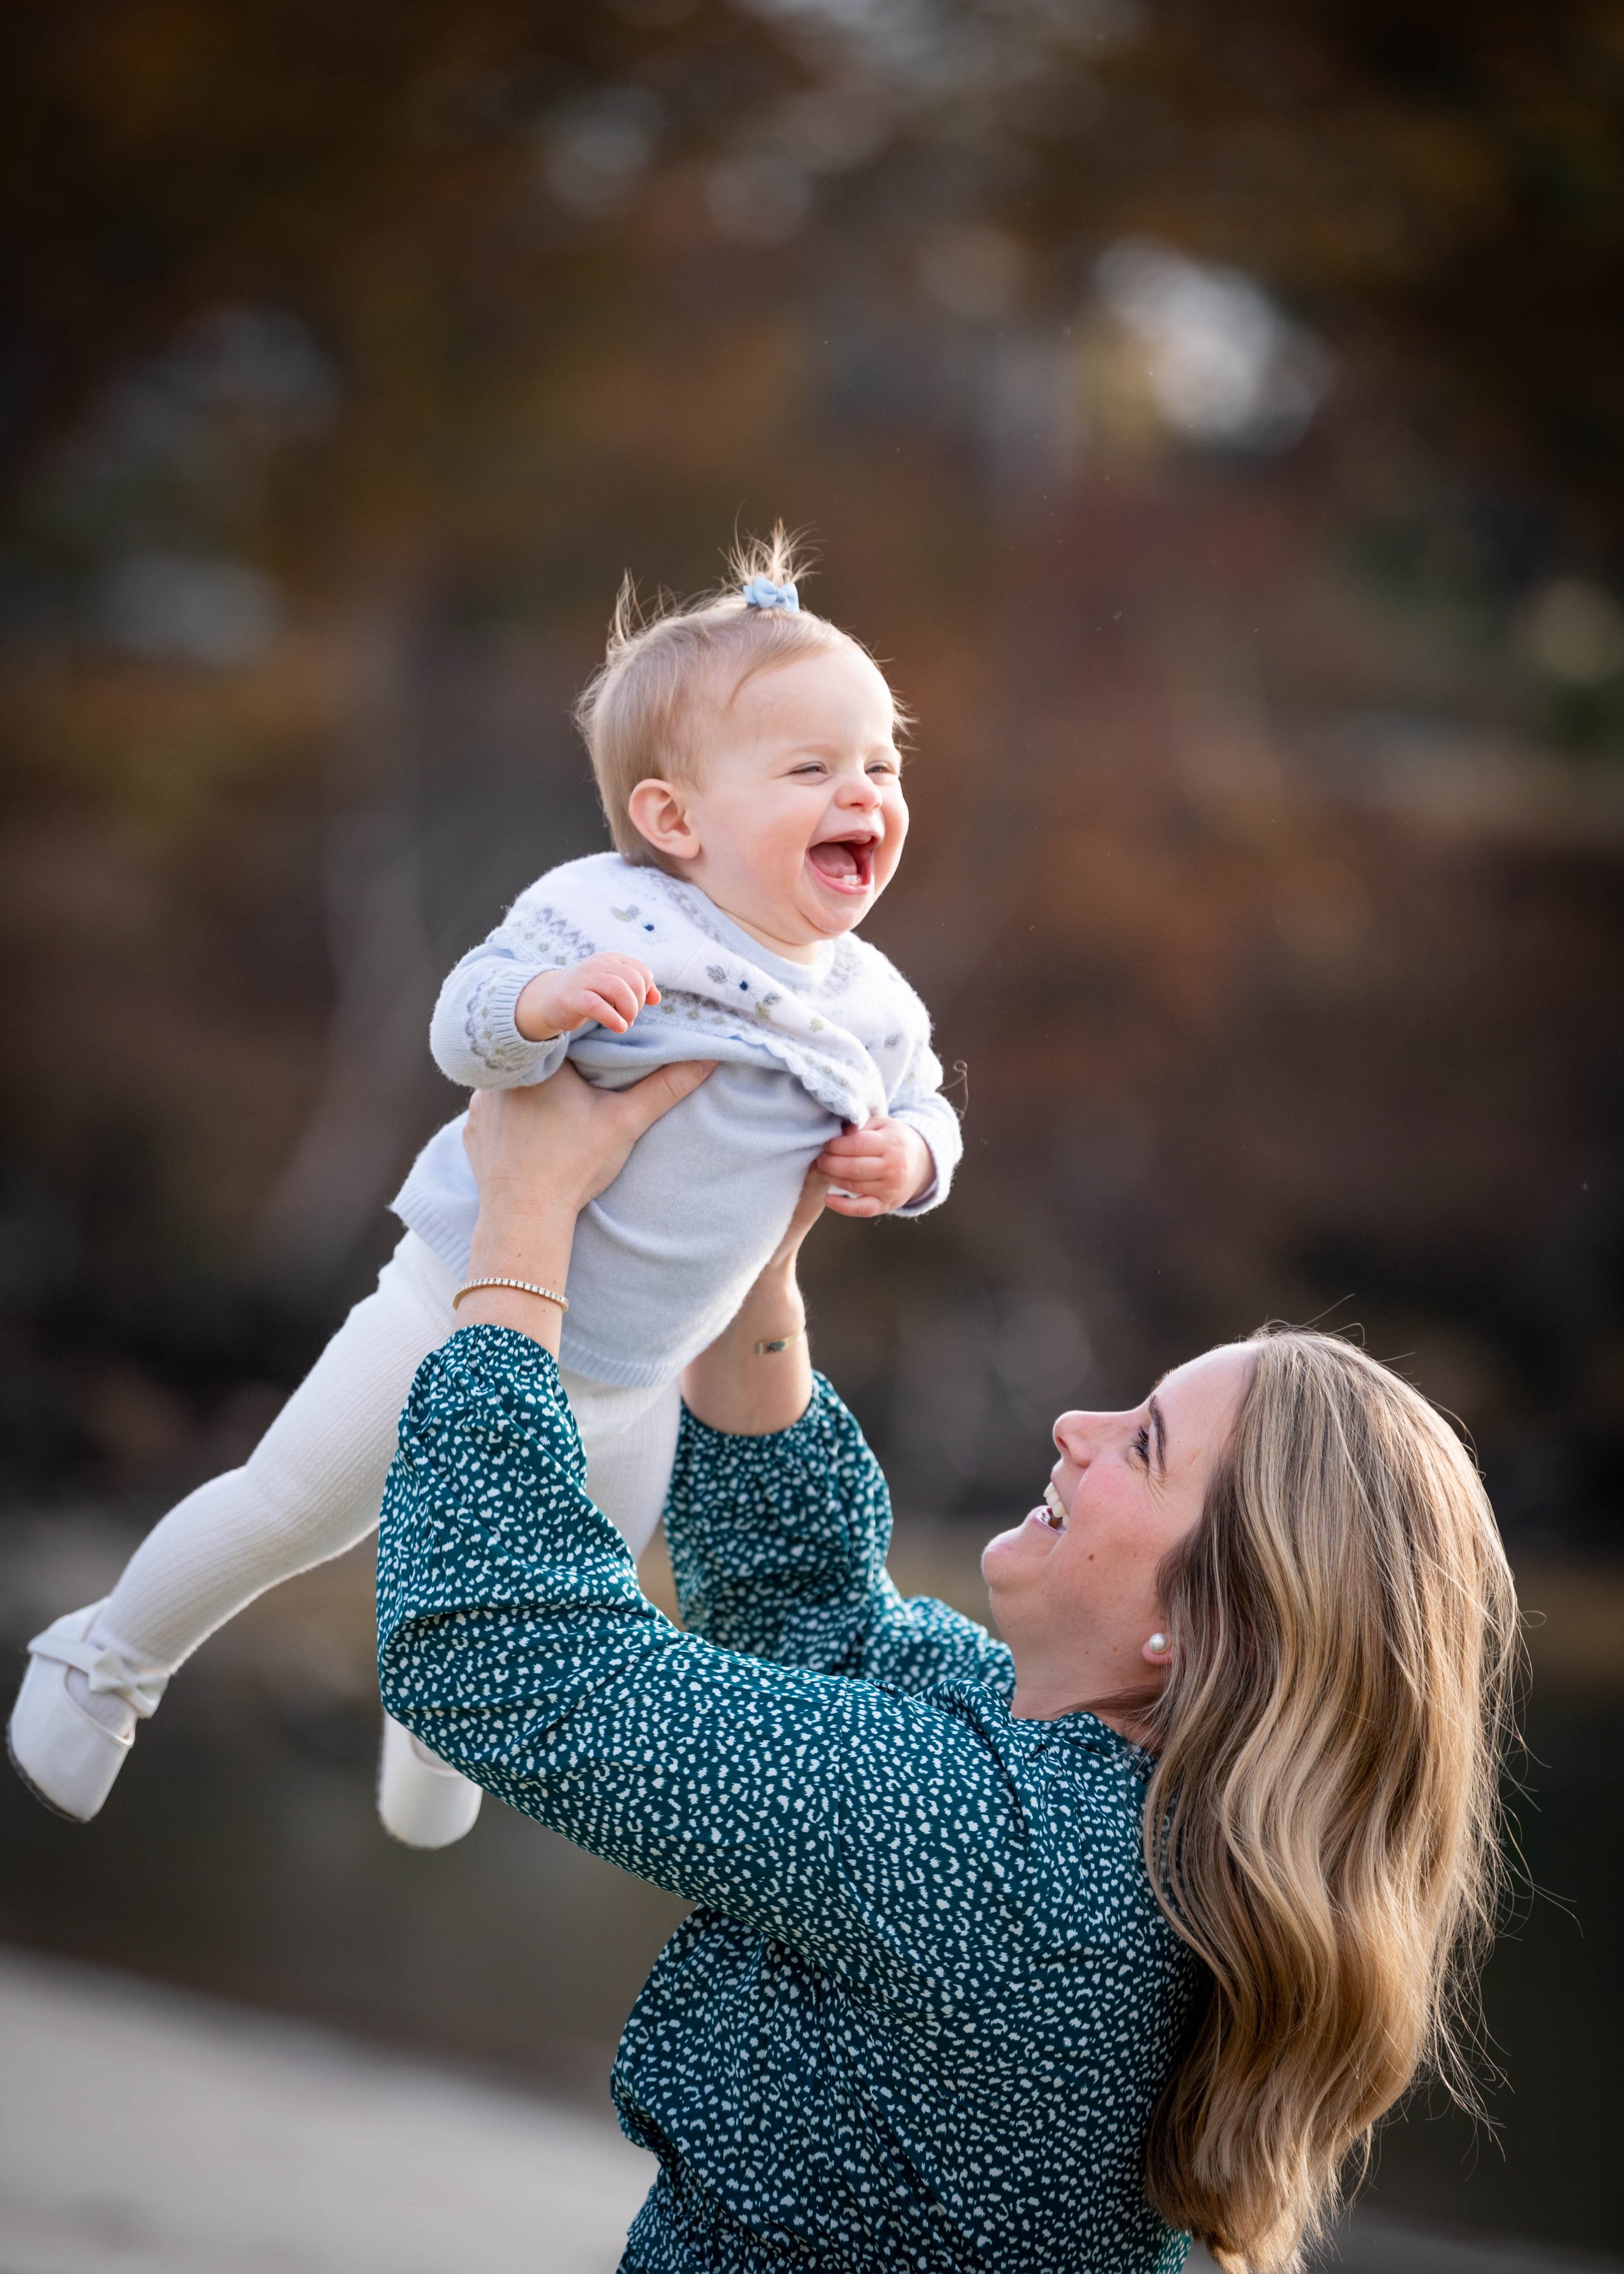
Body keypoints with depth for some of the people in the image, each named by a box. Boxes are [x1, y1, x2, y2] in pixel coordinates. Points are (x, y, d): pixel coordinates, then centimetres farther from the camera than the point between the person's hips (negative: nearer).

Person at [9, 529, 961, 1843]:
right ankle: (108, 1664, 25)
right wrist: (541, 1004, -43)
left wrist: (909, 1157, -9)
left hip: (627, 1387, 5)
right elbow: (465, 1035, -22)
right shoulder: (606, 917, -19)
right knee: (292, 1512, 0)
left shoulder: (876, 1009, -3)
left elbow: (924, 1105, 14)